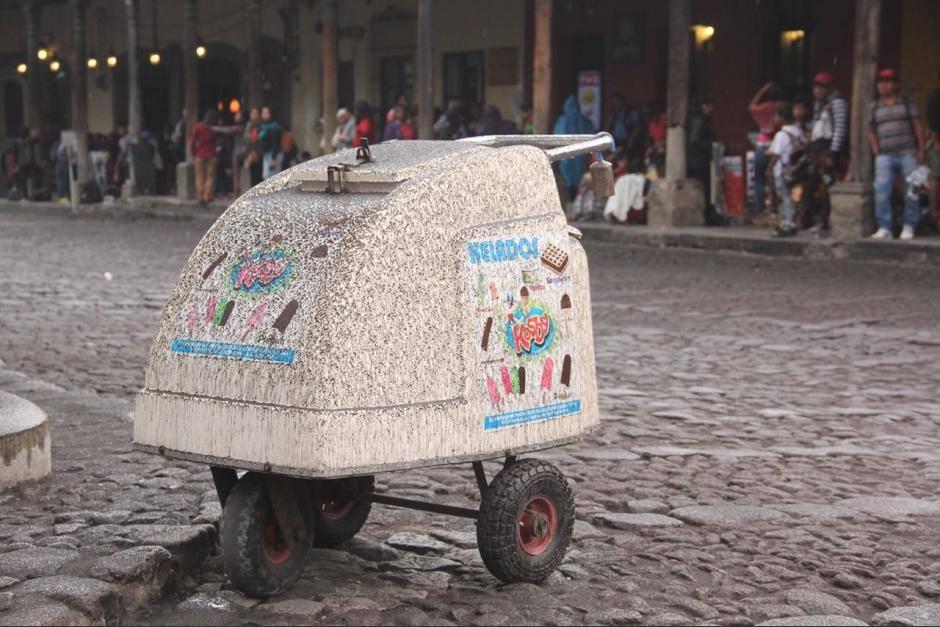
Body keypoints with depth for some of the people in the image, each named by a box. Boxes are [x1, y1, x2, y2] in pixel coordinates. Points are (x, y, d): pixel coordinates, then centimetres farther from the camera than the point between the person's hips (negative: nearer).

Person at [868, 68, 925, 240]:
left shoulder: (907, 103, 10)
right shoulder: (874, 107, 15)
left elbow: (917, 126, 7)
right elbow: (871, 132, 13)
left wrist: (921, 149, -2)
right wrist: (876, 153, 1)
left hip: (908, 154, -1)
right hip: (885, 156, 1)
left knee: (911, 192, -2)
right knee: (881, 191, -13)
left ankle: (909, 227, 7)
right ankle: (884, 228, -10)